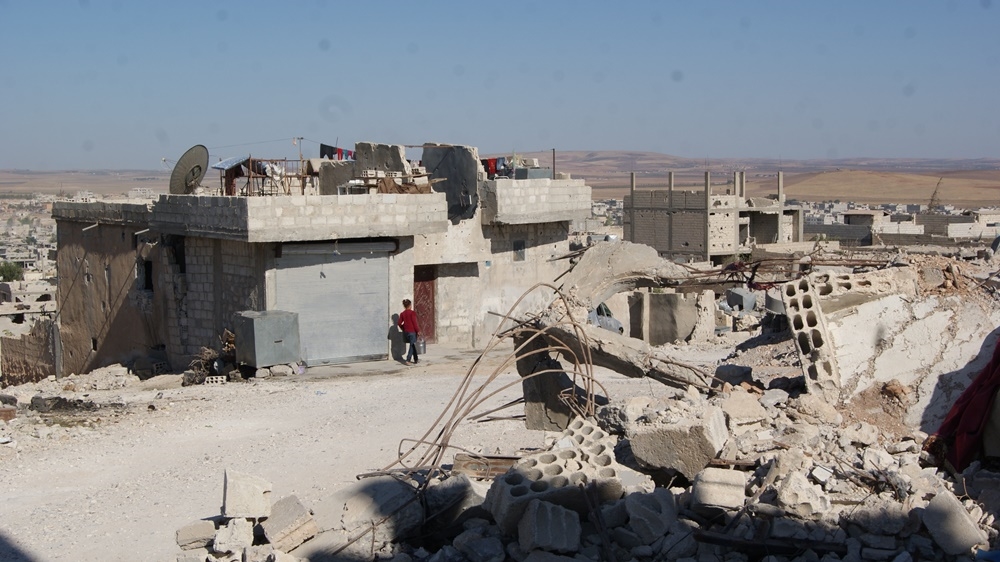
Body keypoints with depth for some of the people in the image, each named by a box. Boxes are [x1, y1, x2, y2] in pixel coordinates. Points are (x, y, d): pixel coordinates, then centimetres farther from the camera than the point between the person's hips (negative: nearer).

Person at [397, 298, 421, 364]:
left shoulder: (402, 314, 4)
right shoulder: (412, 313, -13)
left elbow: (399, 323, 3)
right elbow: (415, 323, -15)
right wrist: (418, 331, -8)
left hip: (406, 332, 6)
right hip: (412, 331, -6)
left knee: (413, 345, 18)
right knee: (412, 346, 0)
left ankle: (416, 359, 25)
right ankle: (408, 360, -10)